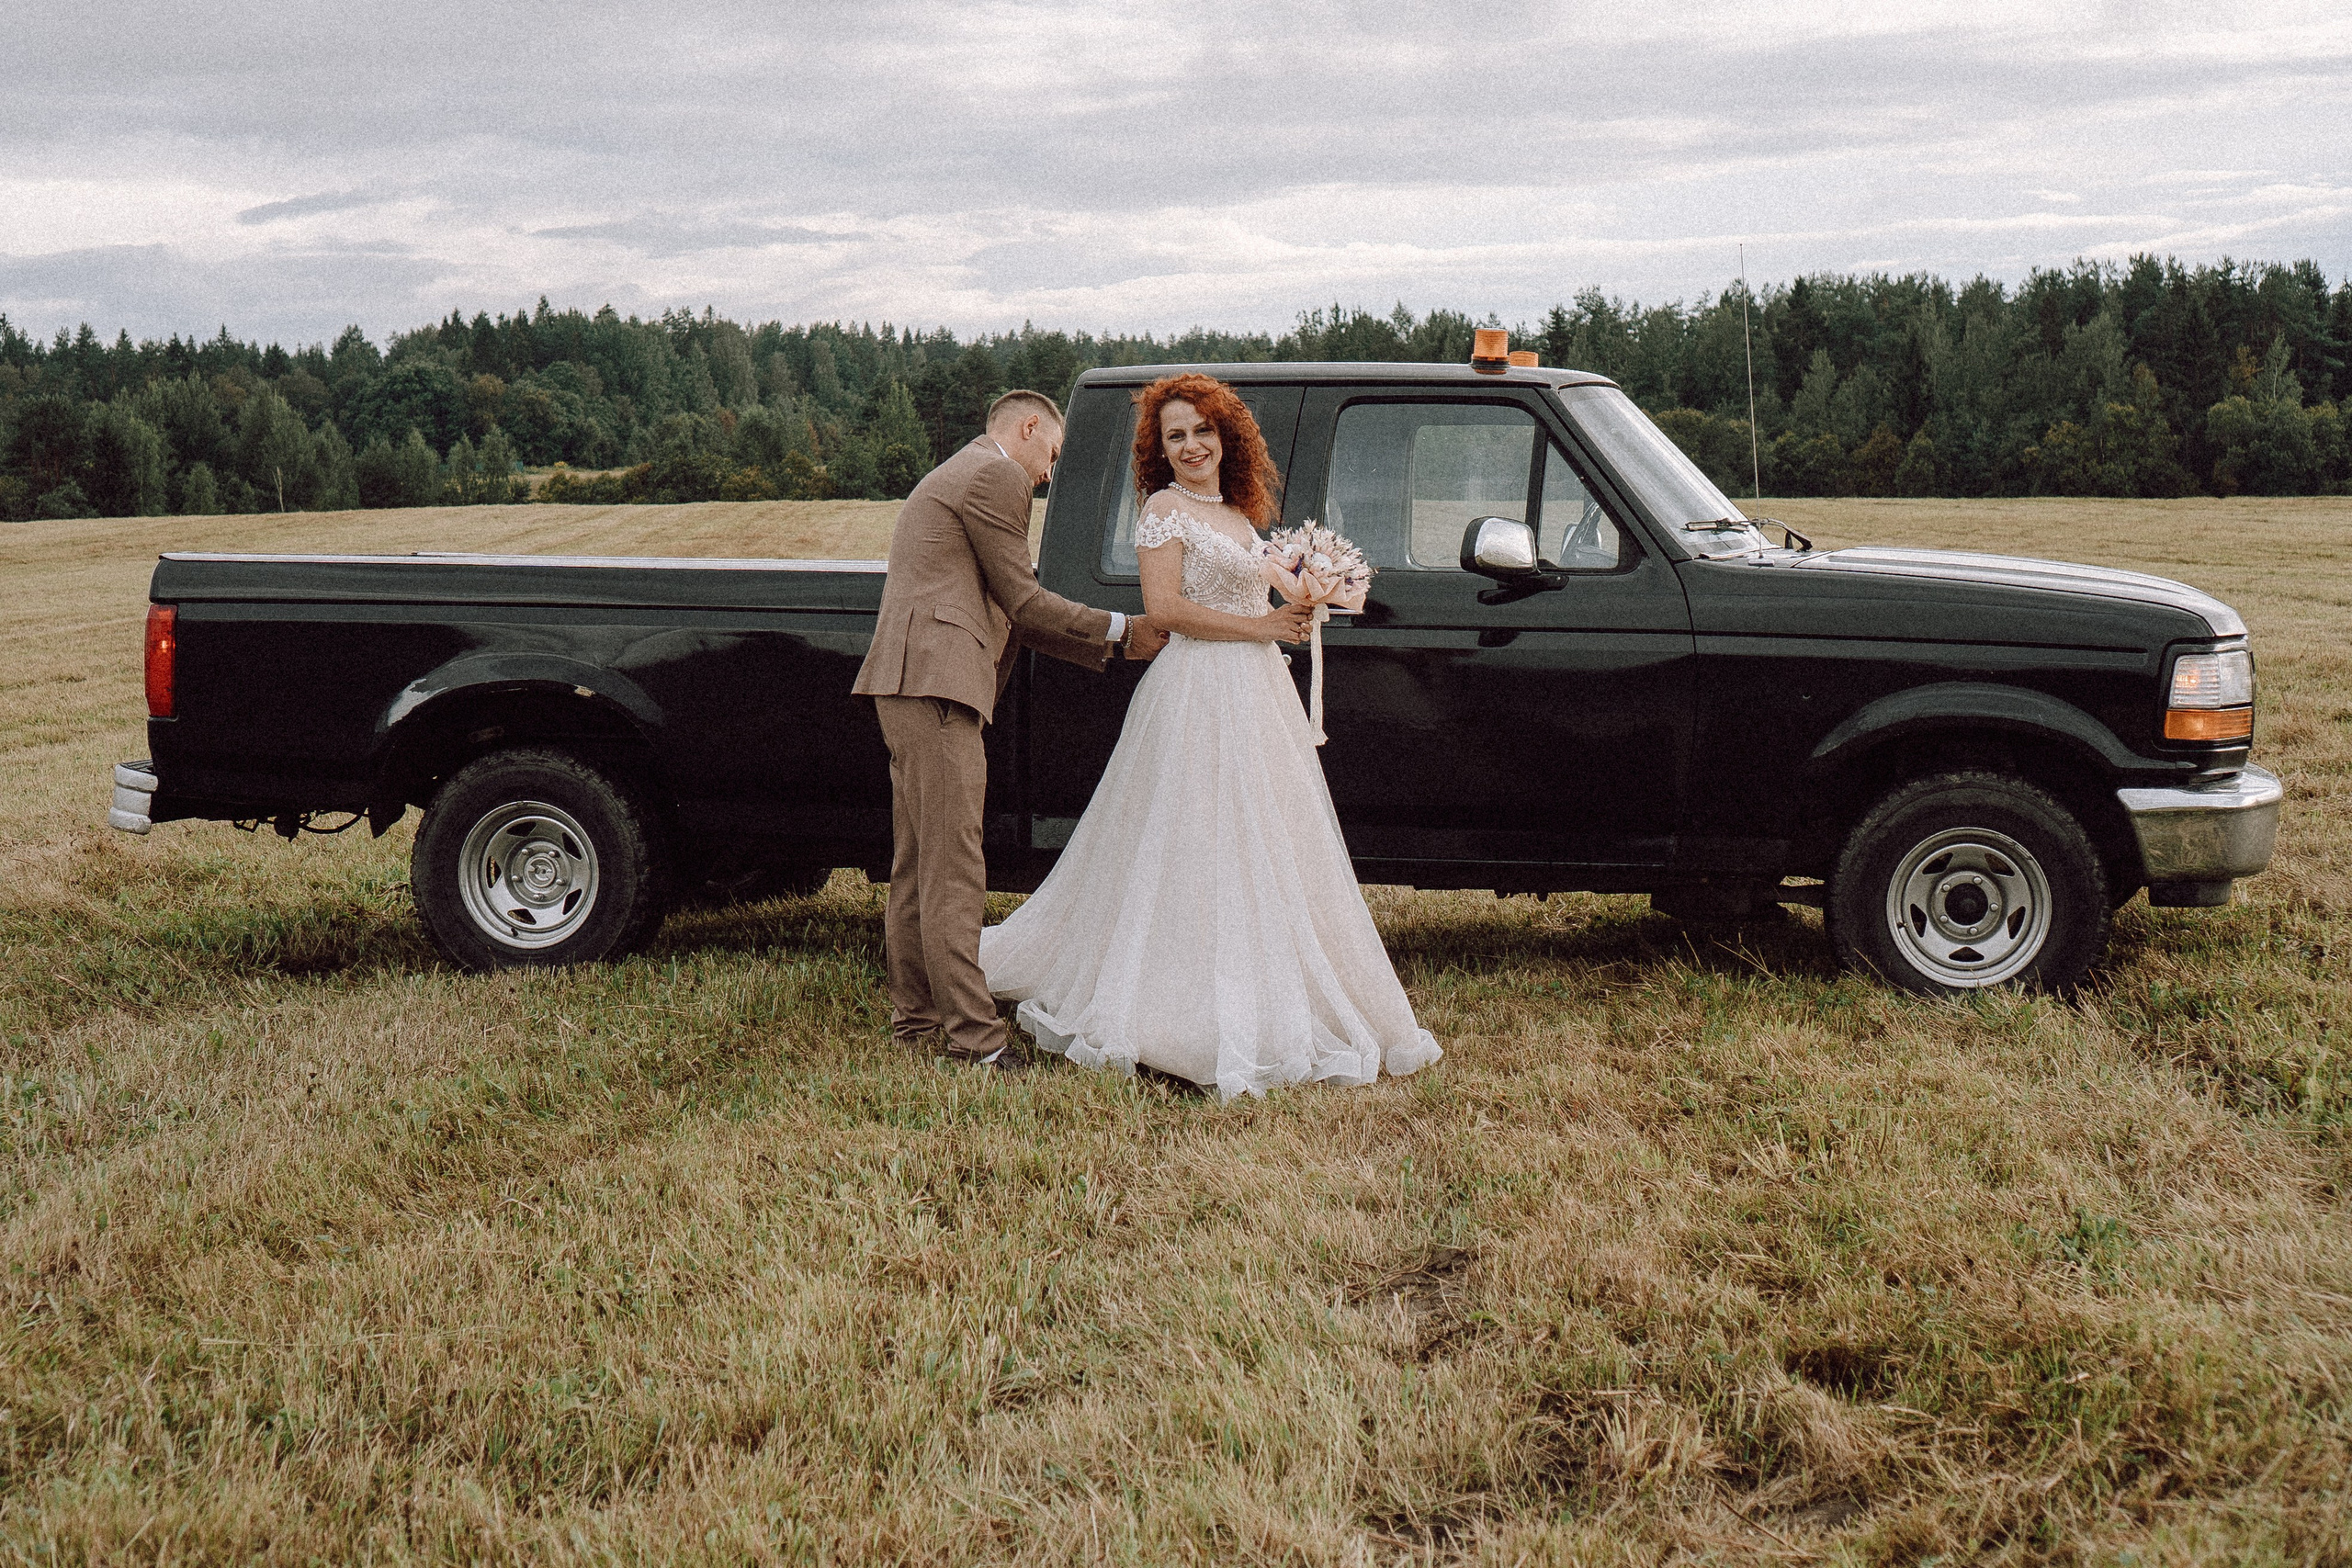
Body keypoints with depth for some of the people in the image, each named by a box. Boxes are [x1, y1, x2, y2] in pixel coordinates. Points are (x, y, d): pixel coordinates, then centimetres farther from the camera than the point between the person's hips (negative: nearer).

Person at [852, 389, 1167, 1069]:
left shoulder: (954, 477, 28)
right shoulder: (994, 478, -5)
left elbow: (1008, 613, 25)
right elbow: (1023, 601, -6)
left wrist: (1109, 649, 22)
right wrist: (1119, 629, 4)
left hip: (909, 686, 11)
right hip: (938, 682, -11)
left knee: (917, 866, 13)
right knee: (954, 868, -11)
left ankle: (915, 1018, 19)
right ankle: (972, 1033, -11)